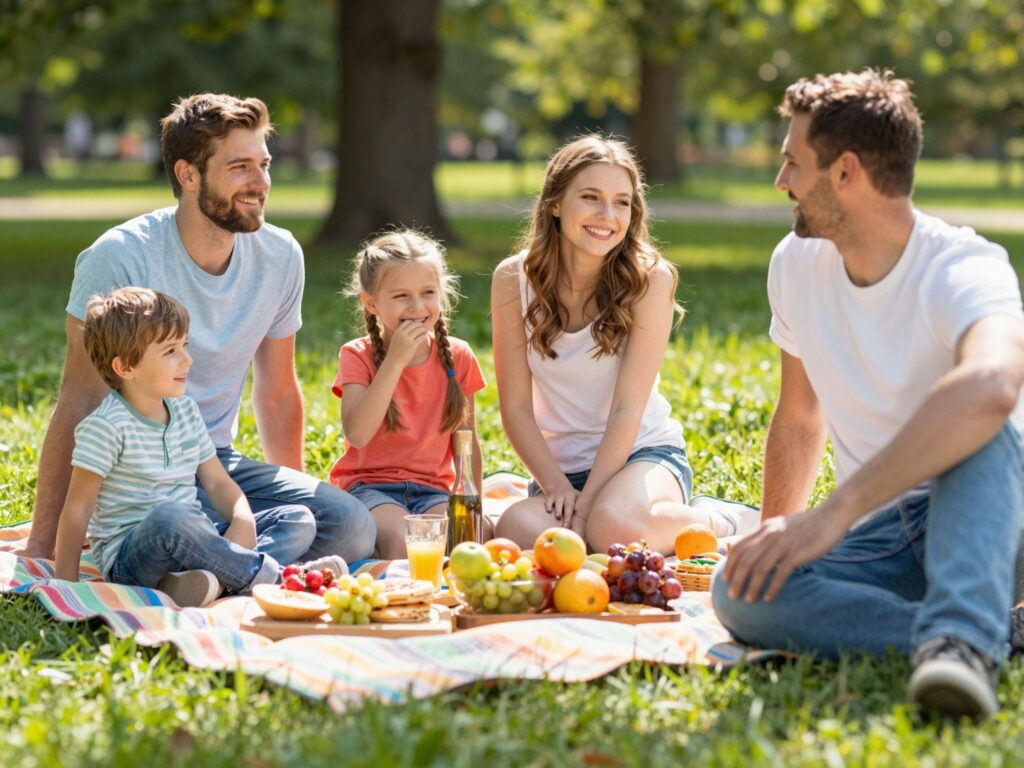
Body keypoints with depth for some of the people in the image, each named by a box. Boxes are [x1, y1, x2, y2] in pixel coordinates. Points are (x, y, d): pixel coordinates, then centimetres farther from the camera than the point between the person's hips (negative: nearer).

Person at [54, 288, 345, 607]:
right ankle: (269, 577, -26)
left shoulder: (186, 410, 12)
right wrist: (67, 584, -17)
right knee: (169, 514, -41)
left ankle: (208, 576, -30)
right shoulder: (107, 426, -10)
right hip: (129, 556, -8)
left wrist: (243, 522, -7)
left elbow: (217, 482, 14)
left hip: (192, 542, 8)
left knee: (300, 521, -2)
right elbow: (78, 507, -12)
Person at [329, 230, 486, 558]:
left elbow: (467, 442, 13)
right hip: (368, 485, -3)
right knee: (405, 545, -34)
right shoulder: (358, 356, -4)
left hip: (431, 488, 3)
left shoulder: (457, 357, 5)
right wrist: (396, 360, -22)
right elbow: (357, 434, -21)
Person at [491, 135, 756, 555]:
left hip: (643, 452, -2)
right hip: (561, 466, 2)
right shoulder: (513, 279, -5)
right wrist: (558, 488, -16)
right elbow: (516, 406, -5)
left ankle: (713, 528, -3)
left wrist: (587, 500, -20)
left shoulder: (649, 279, -11)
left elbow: (627, 409, -14)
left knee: (614, 524, -36)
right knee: (518, 530, -32)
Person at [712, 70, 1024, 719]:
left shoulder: (961, 268, -19)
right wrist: (778, 537, 16)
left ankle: (958, 640, -47)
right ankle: (964, 640, -29)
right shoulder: (797, 264, 3)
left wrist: (835, 512, -45)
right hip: (875, 540, 5)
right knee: (738, 592, -26)